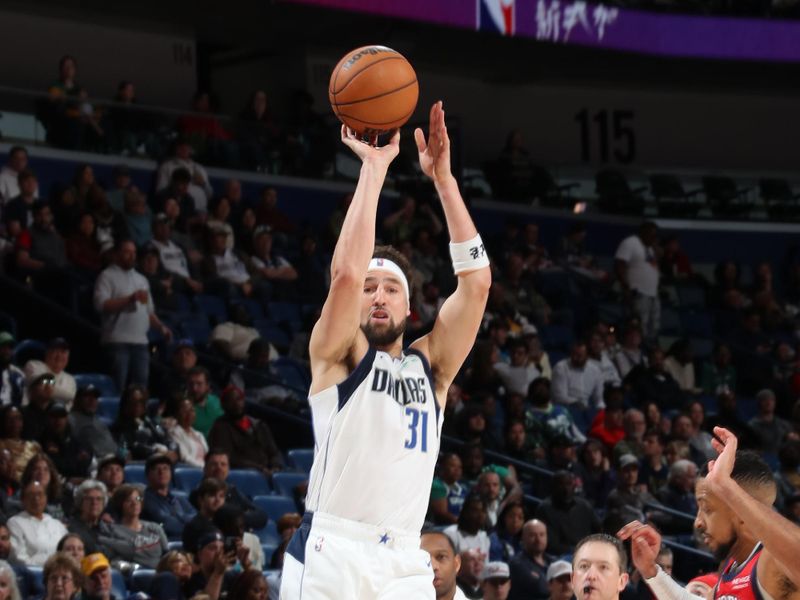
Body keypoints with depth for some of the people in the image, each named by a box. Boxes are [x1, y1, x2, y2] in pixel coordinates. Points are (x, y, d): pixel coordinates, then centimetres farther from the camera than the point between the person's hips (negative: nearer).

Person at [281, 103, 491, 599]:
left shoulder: (430, 366, 18)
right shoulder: (338, 355, 7)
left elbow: (477, 281, 7)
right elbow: (346, 273, -11)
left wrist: (443, 178, 2)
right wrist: (374, 169, -8)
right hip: (332, 553, -4)